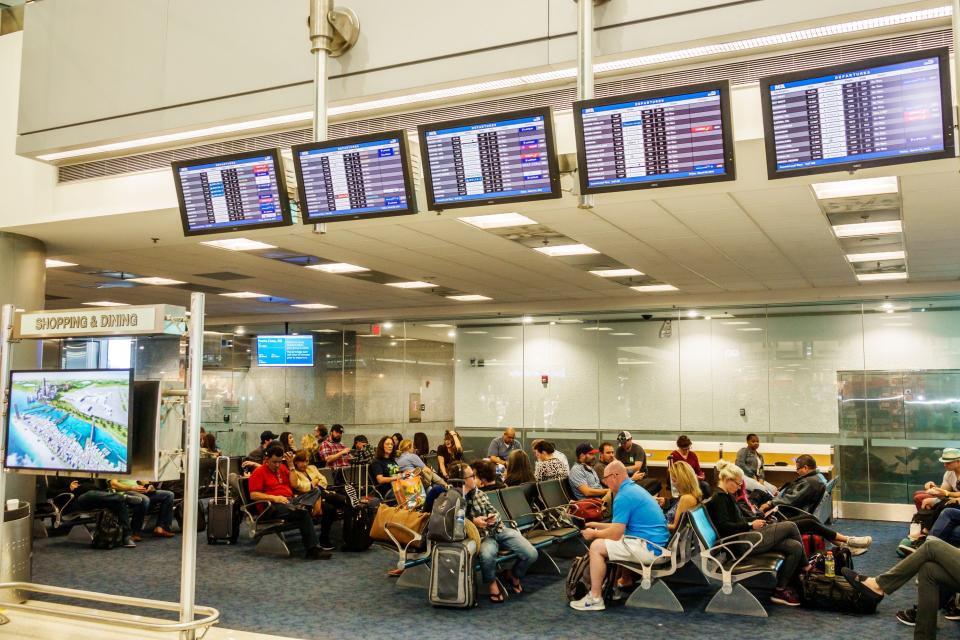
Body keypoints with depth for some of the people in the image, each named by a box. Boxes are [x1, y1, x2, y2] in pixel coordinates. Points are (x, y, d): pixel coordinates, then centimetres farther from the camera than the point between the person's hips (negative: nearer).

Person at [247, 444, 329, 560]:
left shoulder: (282, 468, 23)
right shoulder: (258, 472, 3)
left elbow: (294, 485, 17)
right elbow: (253, 495, -7)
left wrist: (291, 465, 10)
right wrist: (274, 497, -18)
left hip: (290, 501, 7)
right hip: (272, 507, -7)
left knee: (316, 491, -14)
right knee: (303, 513, -33)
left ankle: (301, 507, -46)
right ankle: (312, 549, -35)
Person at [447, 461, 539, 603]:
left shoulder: (478, 492, 8)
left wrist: (494, 517, -6)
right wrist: (473, 522, -22)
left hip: (498, 530, 6)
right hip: (482, 536, -6)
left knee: (531, 554, -9)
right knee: (487, 554, -41)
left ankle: (513, 575, 23)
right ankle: (491, 583, -8)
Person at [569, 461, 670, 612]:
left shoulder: (623, 496, -16)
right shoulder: (634, 488, 14)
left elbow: (615, 534, -17)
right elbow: (621, 526, 23)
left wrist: (594, 534, 0)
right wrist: (598, 525, 24)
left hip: (649, 548, -10)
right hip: (659, 542, 10)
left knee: (597, 546, -9)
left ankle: (595, 598, -4)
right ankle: (627, 583, 33)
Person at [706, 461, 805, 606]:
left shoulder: (727, 496, 20)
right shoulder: (719, 497, -10)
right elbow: (724, 526, -19)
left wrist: (755, 520, 7)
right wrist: (750, 525, -14)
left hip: (746, 536, 10)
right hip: (741, 543, -10)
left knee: (795, 547, -3)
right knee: (790, 526, -8)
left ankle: (780, 589, -2)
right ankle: (806, 569, 9)